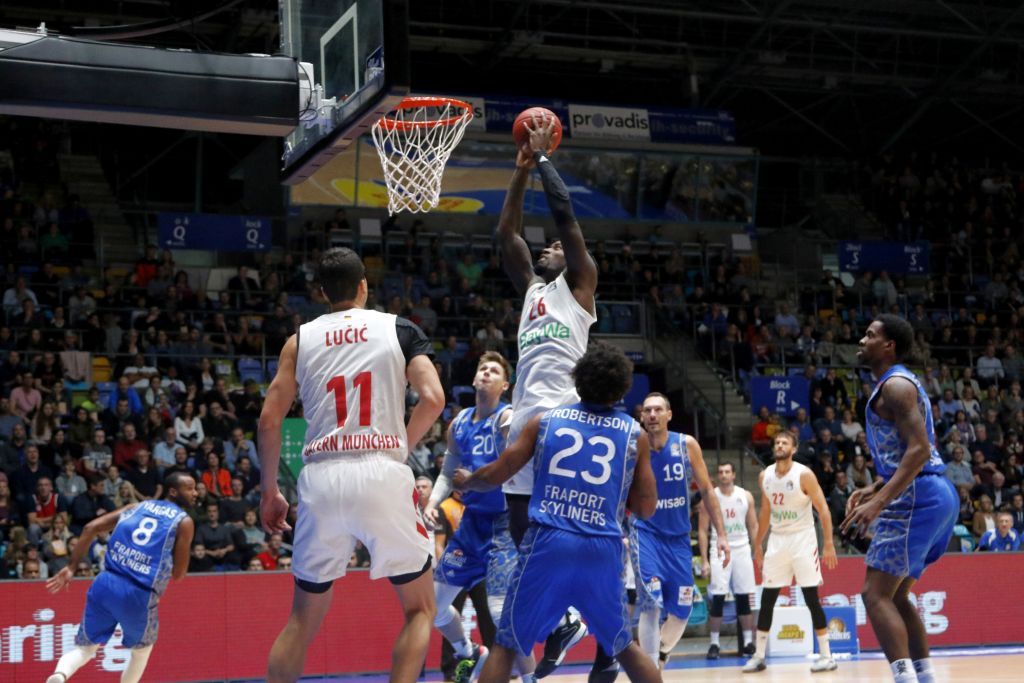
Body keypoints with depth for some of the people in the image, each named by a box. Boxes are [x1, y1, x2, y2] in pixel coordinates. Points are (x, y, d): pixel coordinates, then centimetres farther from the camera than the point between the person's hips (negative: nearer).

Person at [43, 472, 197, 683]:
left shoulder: (138, 507, 19)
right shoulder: (184, 522, 5)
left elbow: (91, 528, 9)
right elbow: (177, 574, 2)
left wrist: (71, 567, 9)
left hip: (105, 583, 3)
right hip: (139, 594, -3)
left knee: (85, 648, 15)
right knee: (142, 649, 26)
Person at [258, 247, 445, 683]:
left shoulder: (300, 339, 13)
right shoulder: (400, 329, 8)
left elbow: (268, 420, 8)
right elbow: (433, 399, -6)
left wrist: (269, 491, 17)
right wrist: (399, 448, 10)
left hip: (321, 479, 3)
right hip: (382, 475, -2)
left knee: (303, 618, 18)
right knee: (420, 609, 13)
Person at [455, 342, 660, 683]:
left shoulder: (545, 420, 10)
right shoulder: (634, 434, 10)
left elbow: (494, 476, 13)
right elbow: (646, 509, 13)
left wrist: (466, 481, 34)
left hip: (548, 543, -1)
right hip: (603, 551, 1)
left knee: (505, 645, 10)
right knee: (625, 647, 20)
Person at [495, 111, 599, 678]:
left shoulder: (579, 283, 6)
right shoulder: (531, 286, 24)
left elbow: (565, 214, -3)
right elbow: (506, 233, 22)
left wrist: (543, 157, 6)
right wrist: (522, 168, 19)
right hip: (525, 419, 8)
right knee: (528, 537, 9)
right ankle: (561, 624, 21)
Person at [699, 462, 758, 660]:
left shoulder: (746, 496, 3)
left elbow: (754, 526, 8)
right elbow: (702, 530, -2)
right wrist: (704, 560, -8)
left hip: (742, 550, 2)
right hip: (719, 551, -2)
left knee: (744, 599, 4)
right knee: (718, 599, -5)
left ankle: (748, 642, 10)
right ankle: (714, 644, 1)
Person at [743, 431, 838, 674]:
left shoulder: (804, 474, -12)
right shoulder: (765, 476, 4)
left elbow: (823, 509, -12)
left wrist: (829, 544, -18)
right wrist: (758, 545, 17)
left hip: (802, 539, -5)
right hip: (776, 540, 5)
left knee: (812, 599, -6)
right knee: (767, 600, 5)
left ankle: (826, 656, 1)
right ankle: (758, 656, 12)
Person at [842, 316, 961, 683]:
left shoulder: (896, 385, -12)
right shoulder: (898, 384, 21)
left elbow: (919, 451, -22)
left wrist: (878, 503, -27)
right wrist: (873, 489, 20)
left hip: (917, 498, -11)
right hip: (933, 494, 11)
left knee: (876, 594, -10)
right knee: (896, 595, 17)